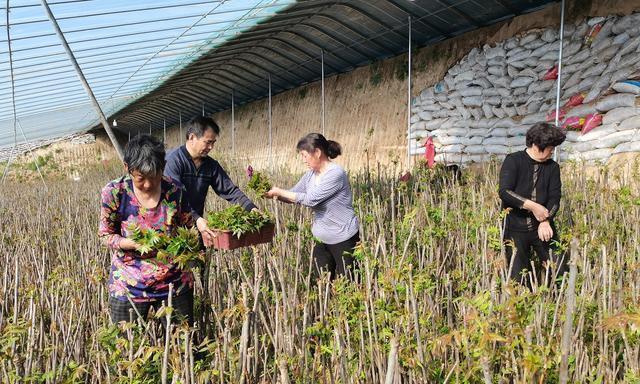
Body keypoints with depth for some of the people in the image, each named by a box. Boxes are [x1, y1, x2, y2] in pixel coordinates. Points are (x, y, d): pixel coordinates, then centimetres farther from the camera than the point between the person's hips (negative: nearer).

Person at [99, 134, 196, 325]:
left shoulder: (175, 191, -7)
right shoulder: (114, 192, -11)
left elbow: (189, 227, 10)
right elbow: (106, 234, -3)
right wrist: (133, 243, -19)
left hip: (175, 285, 1)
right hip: (129, 287, -1)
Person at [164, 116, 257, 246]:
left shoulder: (211, 165, 5)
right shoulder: (173, 160, -15)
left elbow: (230, 190, 5)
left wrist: (252, 209, -10)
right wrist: (196, 219, -35)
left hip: (197, 227, 6)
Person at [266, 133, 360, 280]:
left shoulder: (335, 173, -21)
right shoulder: (311, 174, 3)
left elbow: (310, 199, -26)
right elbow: (294, 194, 9)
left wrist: (279, 192, -21)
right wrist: (274, 194, -10)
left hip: (344, 239, -7)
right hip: (321, 239, 7)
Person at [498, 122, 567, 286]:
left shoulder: (552, 167, 7)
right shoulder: (513, 161, -5)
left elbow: (555, 198, 0)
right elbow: (504, 192, -16)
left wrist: (546, 220, -17)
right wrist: (532, 206, -21)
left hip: (542, 227, 3)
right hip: (515, 228, -3)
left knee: (557, 271, -1)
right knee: (517, 277, 2)